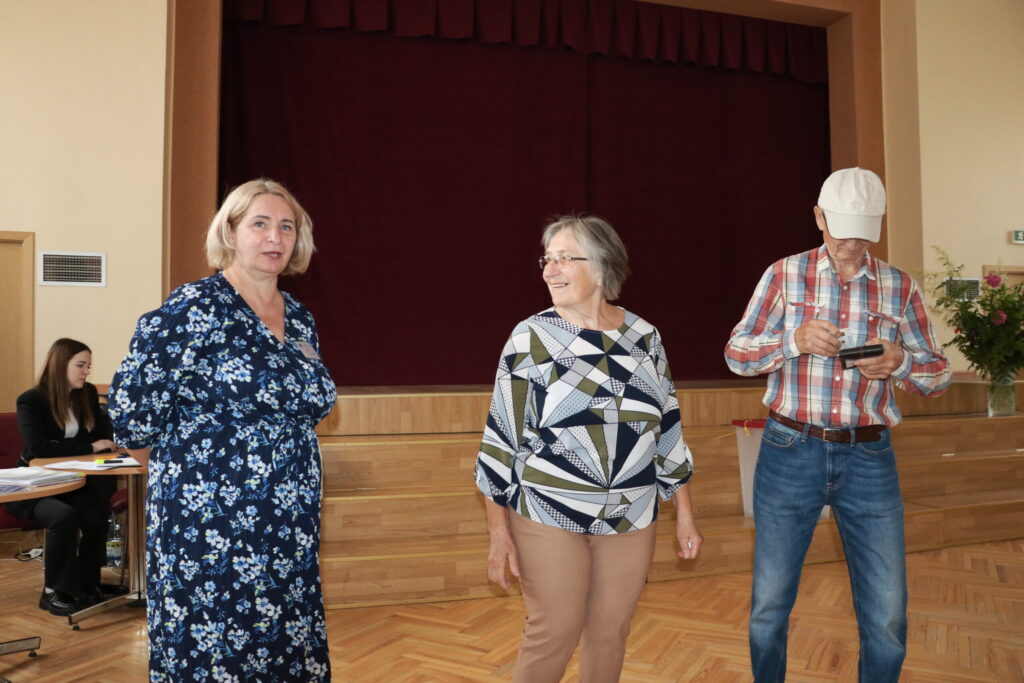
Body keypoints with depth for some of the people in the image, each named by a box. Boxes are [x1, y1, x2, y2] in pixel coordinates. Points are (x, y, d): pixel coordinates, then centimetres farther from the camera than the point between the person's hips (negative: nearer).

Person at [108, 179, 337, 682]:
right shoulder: (196, 308, -11)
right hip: (211, 523, -6)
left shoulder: (299, 319, 9)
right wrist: (183, 469, 2)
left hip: (289, 526, 6)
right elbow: (131, 411, -11)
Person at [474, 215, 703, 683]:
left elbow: (667, 429, 8)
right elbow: (502, 437, -6)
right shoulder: (531, 337, -8)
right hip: (549, 518, -3)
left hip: (632, 519, 3)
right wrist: (498, 530, -6)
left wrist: (684, 513, 9)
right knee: (552, 637, 5)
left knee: (611, 635, 15)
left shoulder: (644, 337, 1)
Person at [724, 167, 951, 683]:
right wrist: (795, 340, -20)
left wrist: (899, 362, -15)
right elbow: (736, 354, -2)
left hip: (870, 460, 2)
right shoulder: (785, 274, 0)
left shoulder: (900, 287, 4)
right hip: (791, 452, -1)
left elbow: (938, 374, 8)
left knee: (888, 618, 7)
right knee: (770, 607, 8)